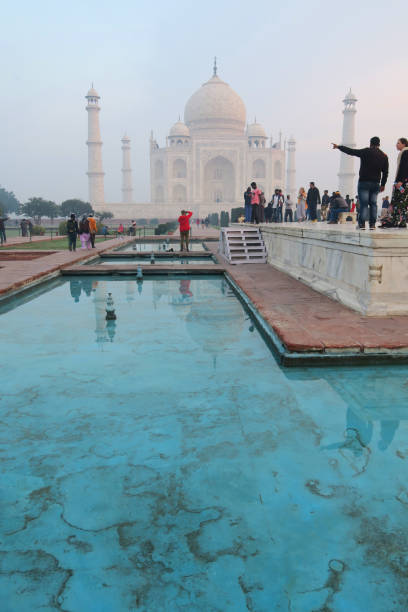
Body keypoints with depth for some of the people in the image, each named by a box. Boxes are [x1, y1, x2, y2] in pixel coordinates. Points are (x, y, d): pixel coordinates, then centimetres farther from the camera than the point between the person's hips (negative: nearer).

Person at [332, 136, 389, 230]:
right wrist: (383, 184, 21)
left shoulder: (366, 152, -4)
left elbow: (350, 151, -3)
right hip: (376, 183, 4)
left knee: (363, 203, -5)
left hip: (364, 182, -4)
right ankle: (372, 224, 2)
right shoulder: (384, 156, 10)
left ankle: (362, 224, -11)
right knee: (373, 204, 7)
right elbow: (385, 172, 13)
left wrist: (339, 147, 7)